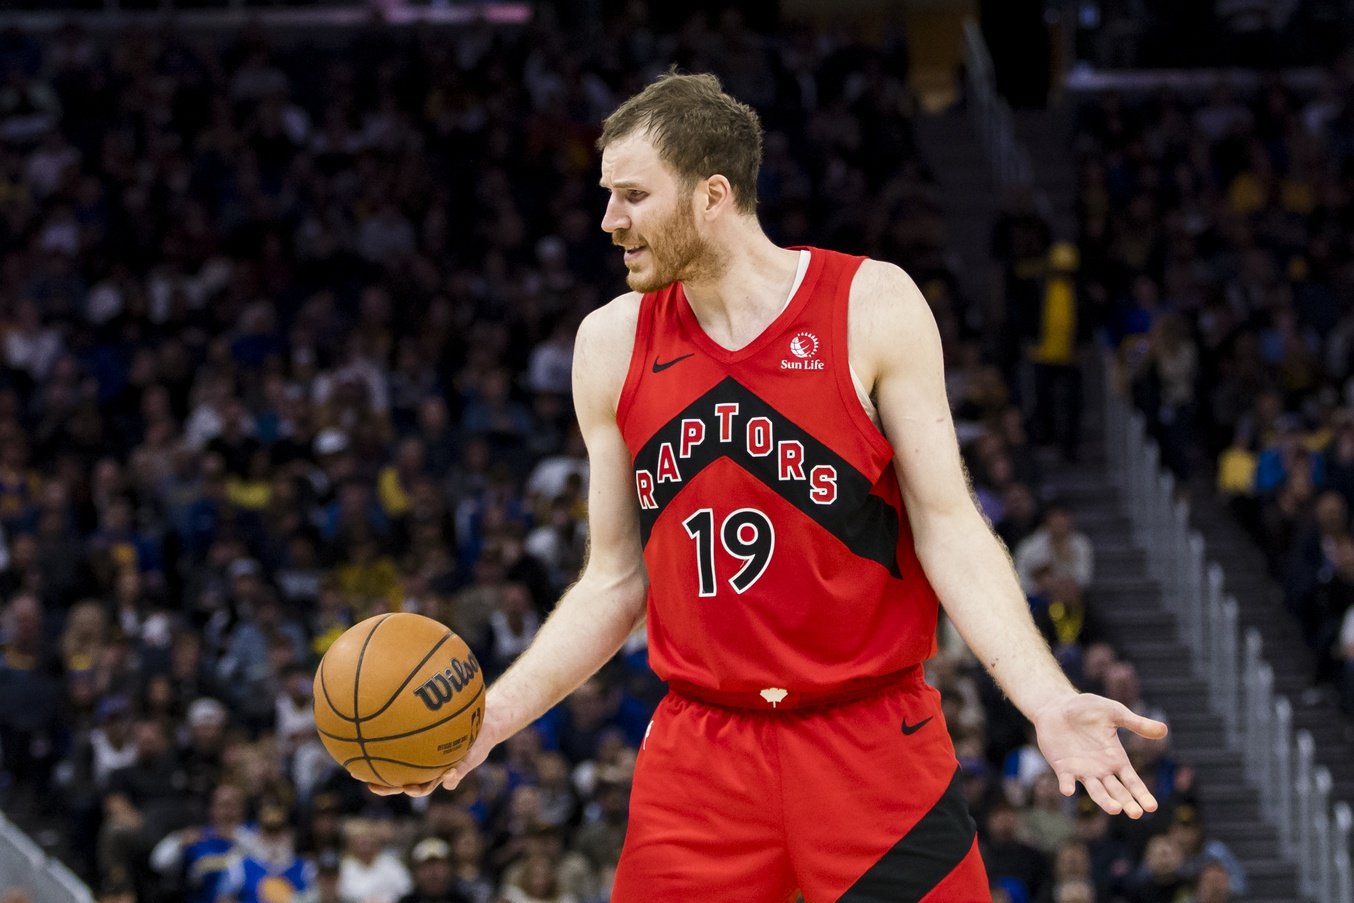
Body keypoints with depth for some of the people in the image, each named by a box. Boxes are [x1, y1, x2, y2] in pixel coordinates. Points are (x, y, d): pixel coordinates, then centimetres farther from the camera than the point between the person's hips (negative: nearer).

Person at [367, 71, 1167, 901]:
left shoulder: (872, 306, -4)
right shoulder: (613, 343, 6)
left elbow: (949, 528, -5)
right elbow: (616, 581, 11)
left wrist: (1048, 700, -18)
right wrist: (493, 717, 0)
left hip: (874, 740, -3)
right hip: (699, 757, 3)